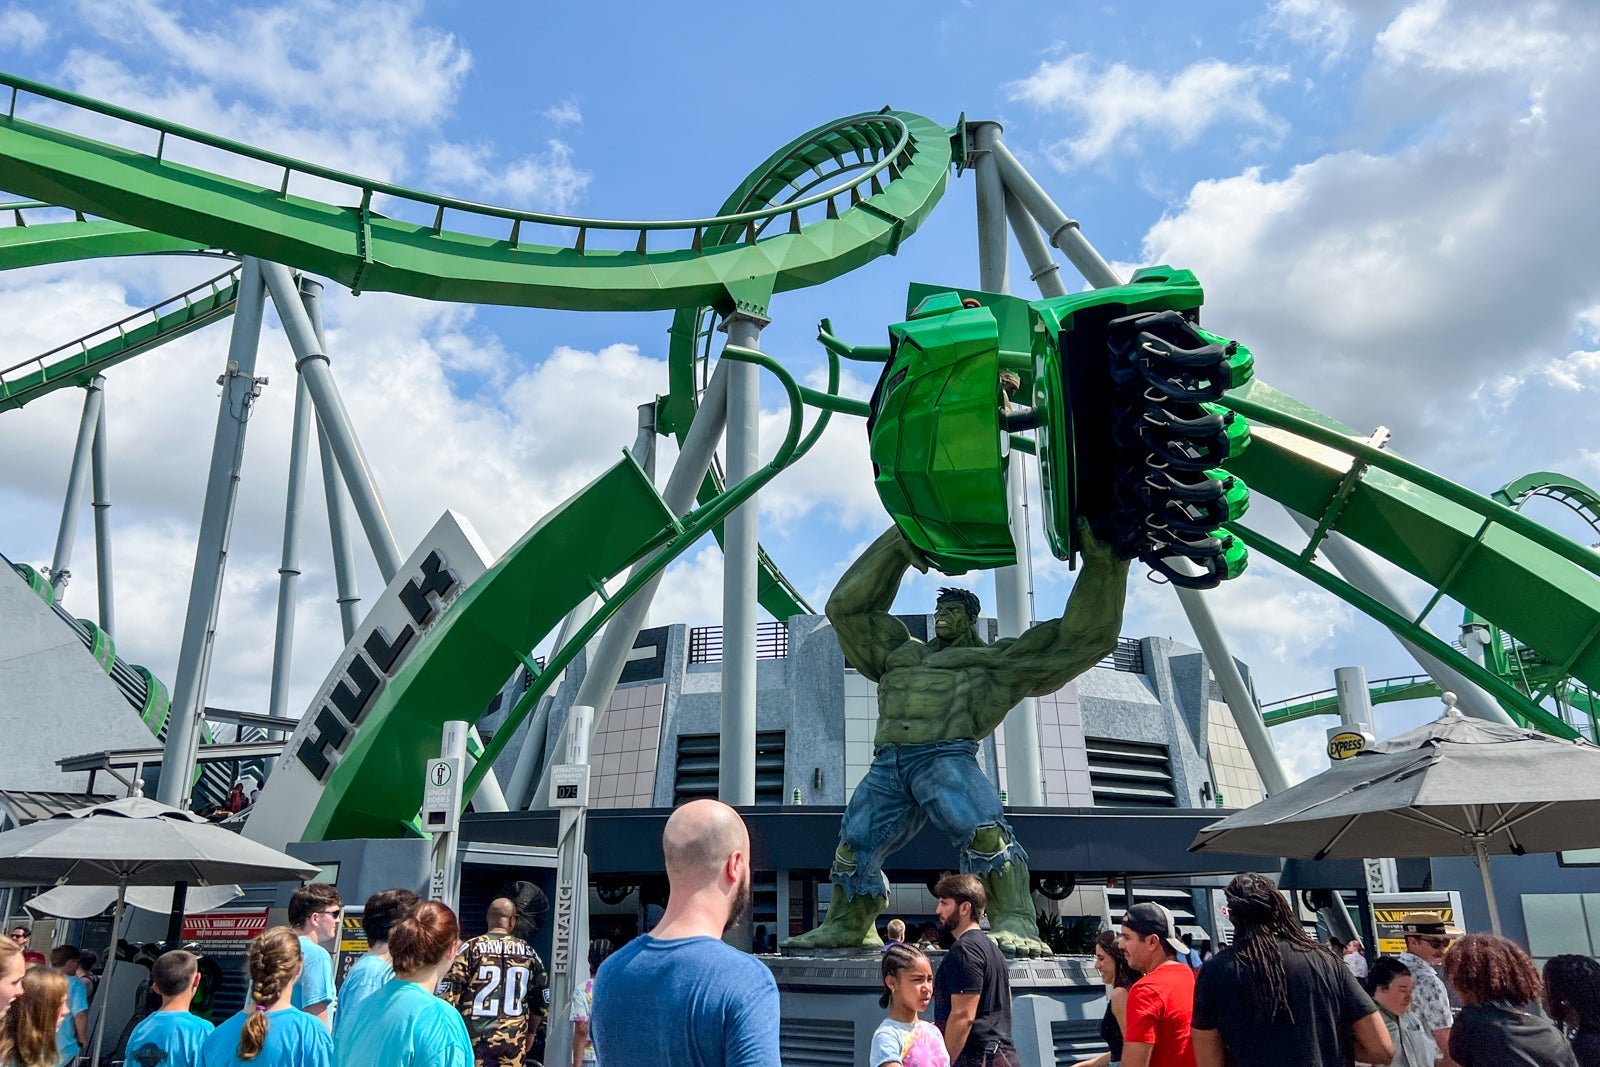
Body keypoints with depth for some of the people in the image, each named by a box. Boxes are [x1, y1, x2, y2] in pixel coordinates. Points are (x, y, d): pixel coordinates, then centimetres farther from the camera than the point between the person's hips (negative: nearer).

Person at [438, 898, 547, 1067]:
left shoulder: (471, 948, -4)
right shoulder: (528, 952, 5)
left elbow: (449, 993, -7)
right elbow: (540, 998, 11)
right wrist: (531, 1032, 24)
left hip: (476, 1036, -2)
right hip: (514, 1039, 2)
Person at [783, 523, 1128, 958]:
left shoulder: (994, 659, 20)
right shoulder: (902, 651, 32)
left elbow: (1079, 636, 17)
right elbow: (849, 607, 33)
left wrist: (1102, 562, 13)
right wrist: (898, 545, 33)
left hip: (945, 755, -4)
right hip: (887, 763, 5)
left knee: (982, 830, -28)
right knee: (853, 846, 2)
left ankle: (1015, 925, -27)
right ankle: (846, 926, 19)